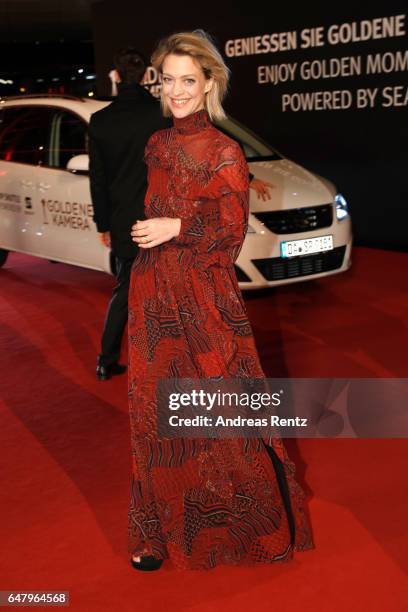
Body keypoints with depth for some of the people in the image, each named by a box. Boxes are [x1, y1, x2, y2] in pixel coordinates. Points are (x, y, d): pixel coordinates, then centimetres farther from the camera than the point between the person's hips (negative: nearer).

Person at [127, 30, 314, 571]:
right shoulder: (157, 146, 9)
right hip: (155, 297, 5)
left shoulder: (225, 153, -7)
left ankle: (246, 522, 24)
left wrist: (179, 228, -18)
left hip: (206, 300, -5)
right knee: (157, 414, 9)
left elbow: (231, 231, -8)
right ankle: (160, 530, 24)